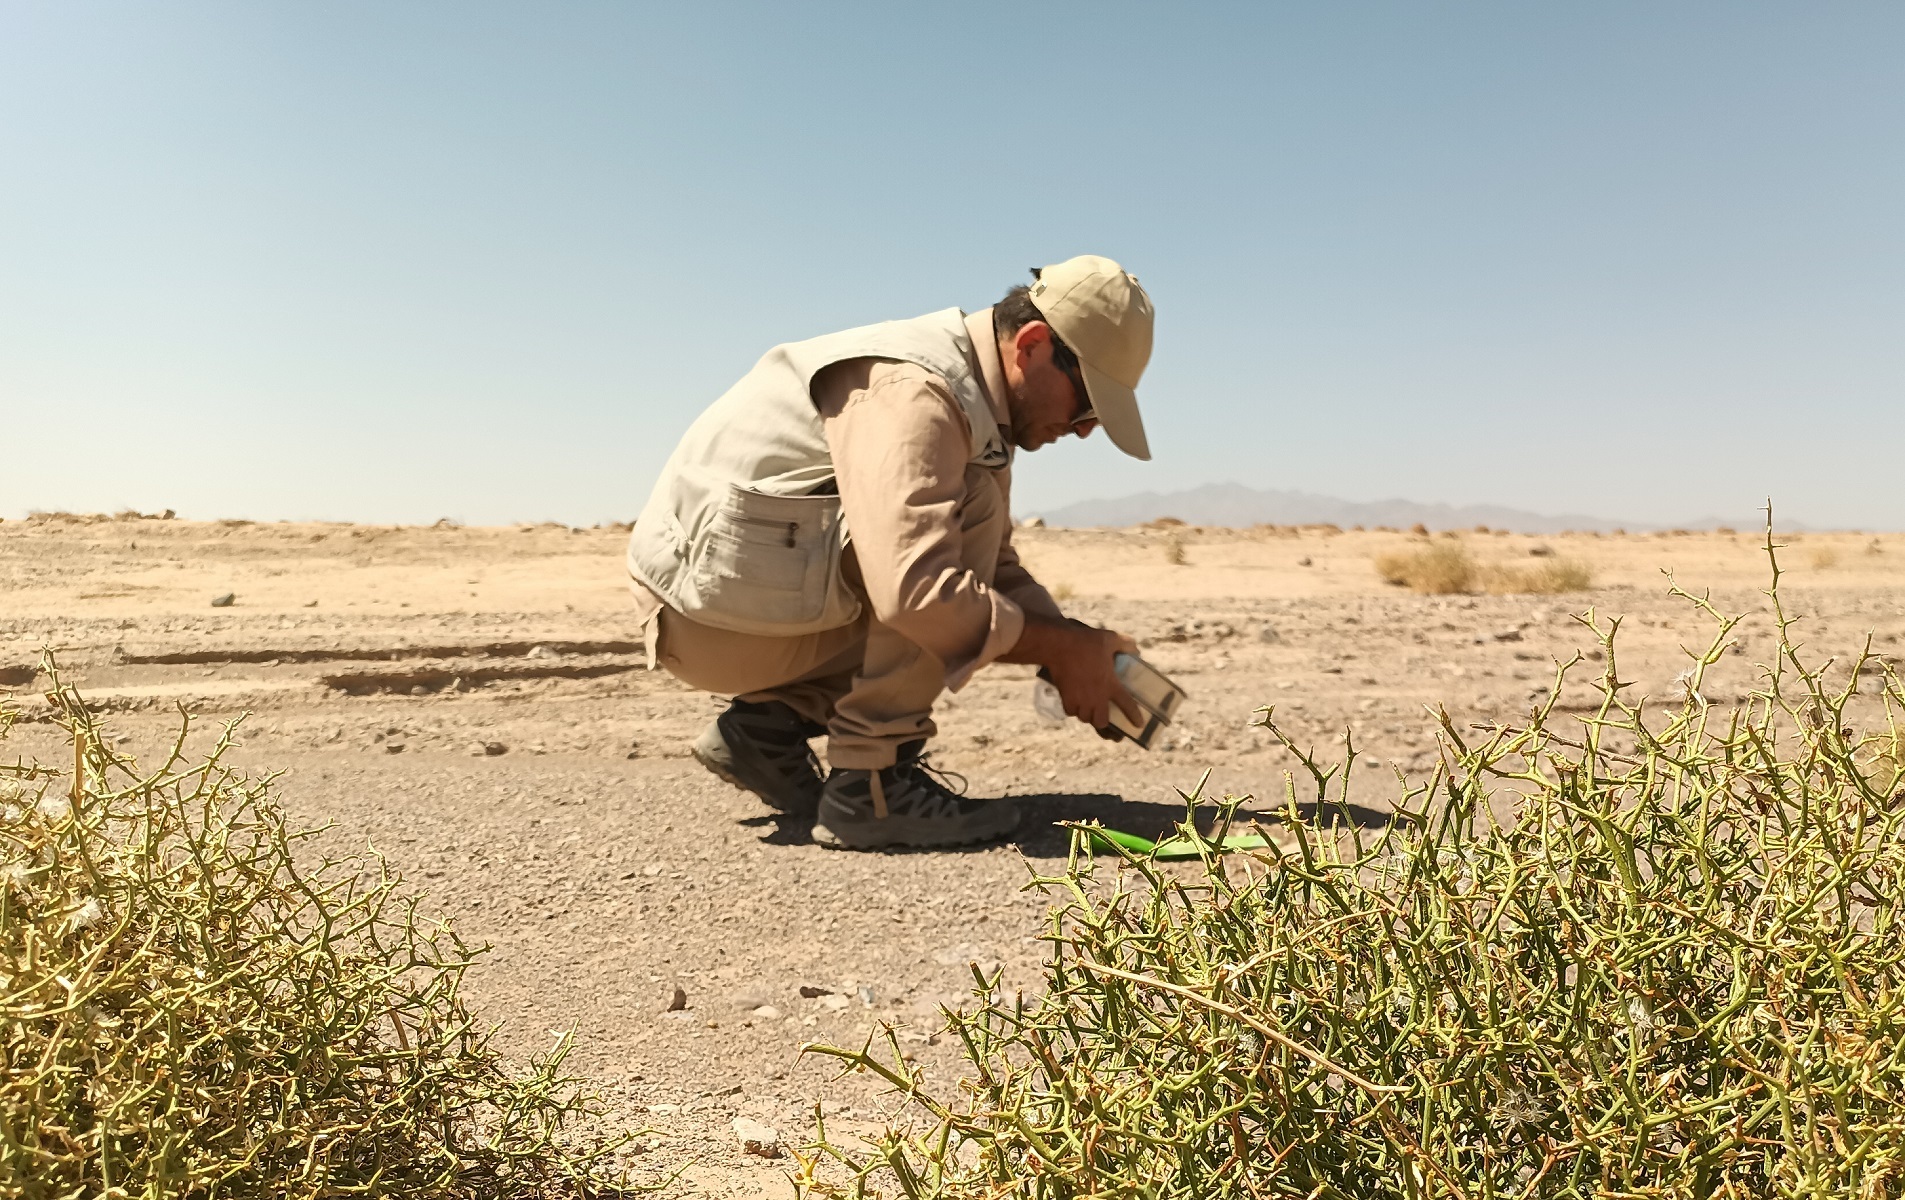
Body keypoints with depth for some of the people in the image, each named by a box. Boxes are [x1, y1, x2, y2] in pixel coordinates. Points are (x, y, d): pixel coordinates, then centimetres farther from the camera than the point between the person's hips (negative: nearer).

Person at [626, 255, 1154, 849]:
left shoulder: (973, 400, 10)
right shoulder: (912, 393, -23)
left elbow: (995, 569, 16)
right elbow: (917, 591, -33)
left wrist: (1080, 645, 0)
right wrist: (1062, 650, -20)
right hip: (714, 614, -10)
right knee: (972, 506, -19)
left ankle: (766, 722, 8)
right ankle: (869, 782, -16)